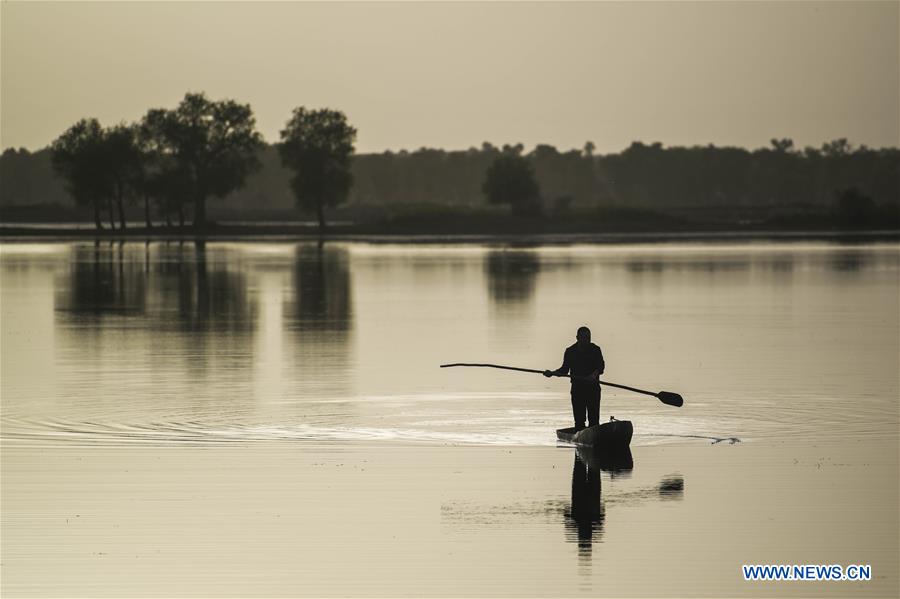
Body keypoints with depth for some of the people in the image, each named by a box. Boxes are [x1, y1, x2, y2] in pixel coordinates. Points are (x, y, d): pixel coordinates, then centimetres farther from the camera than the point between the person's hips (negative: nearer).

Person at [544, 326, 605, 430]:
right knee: (579, 419, 1)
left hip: (593, 387, -1)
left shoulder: (595, 350, 2)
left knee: (594, 418, -4)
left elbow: (601, 365, -7)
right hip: (577, 388, 1)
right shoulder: (570, 351, 4)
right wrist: (552, 373, -8)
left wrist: (595, 373, -28)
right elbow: (564, 369, 7)